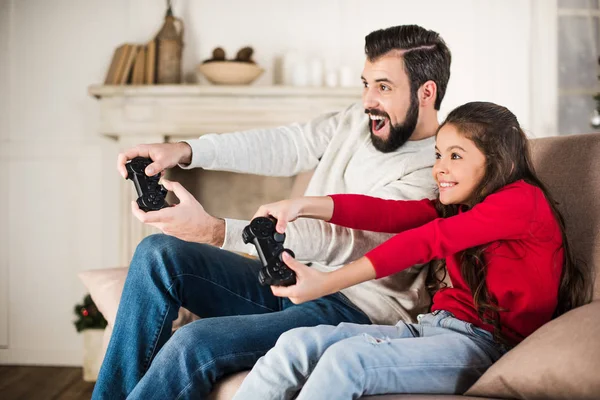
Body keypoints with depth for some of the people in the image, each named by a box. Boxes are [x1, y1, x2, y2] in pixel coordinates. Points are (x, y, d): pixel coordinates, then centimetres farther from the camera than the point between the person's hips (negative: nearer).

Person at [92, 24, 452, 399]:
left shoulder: (432, 172, -19)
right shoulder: (361, 119, 6)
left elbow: (340, 240, -29)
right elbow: (286, 144, 6)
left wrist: (215, 231, -35)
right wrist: (185, 150, -8)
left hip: (354, 311, -9)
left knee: (194, 343, -28)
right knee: (158, 253, -6)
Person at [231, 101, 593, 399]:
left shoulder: (523, 200, -7)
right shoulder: (460, 207, 19)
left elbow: (428, 241, -19)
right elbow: (390, 214, 1)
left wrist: (329, 282, -26)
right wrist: (304, 205, -15)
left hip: (483, 344, -8)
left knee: (347, 358, -28)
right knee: (298, 344, -11)